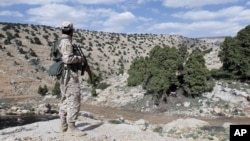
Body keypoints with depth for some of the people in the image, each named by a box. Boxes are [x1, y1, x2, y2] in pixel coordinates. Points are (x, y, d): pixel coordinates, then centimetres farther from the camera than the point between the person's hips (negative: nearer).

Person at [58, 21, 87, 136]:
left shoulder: (60, 42, 17)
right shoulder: (66, 42, -14)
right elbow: (68, 58, -26)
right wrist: (80, 58, -10)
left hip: (64, 75, 11)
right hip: (70, 74, -11)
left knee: (65, 100, 12)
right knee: (74, 100, -10)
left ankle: (64, 126, 17)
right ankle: (71, 128, -8)